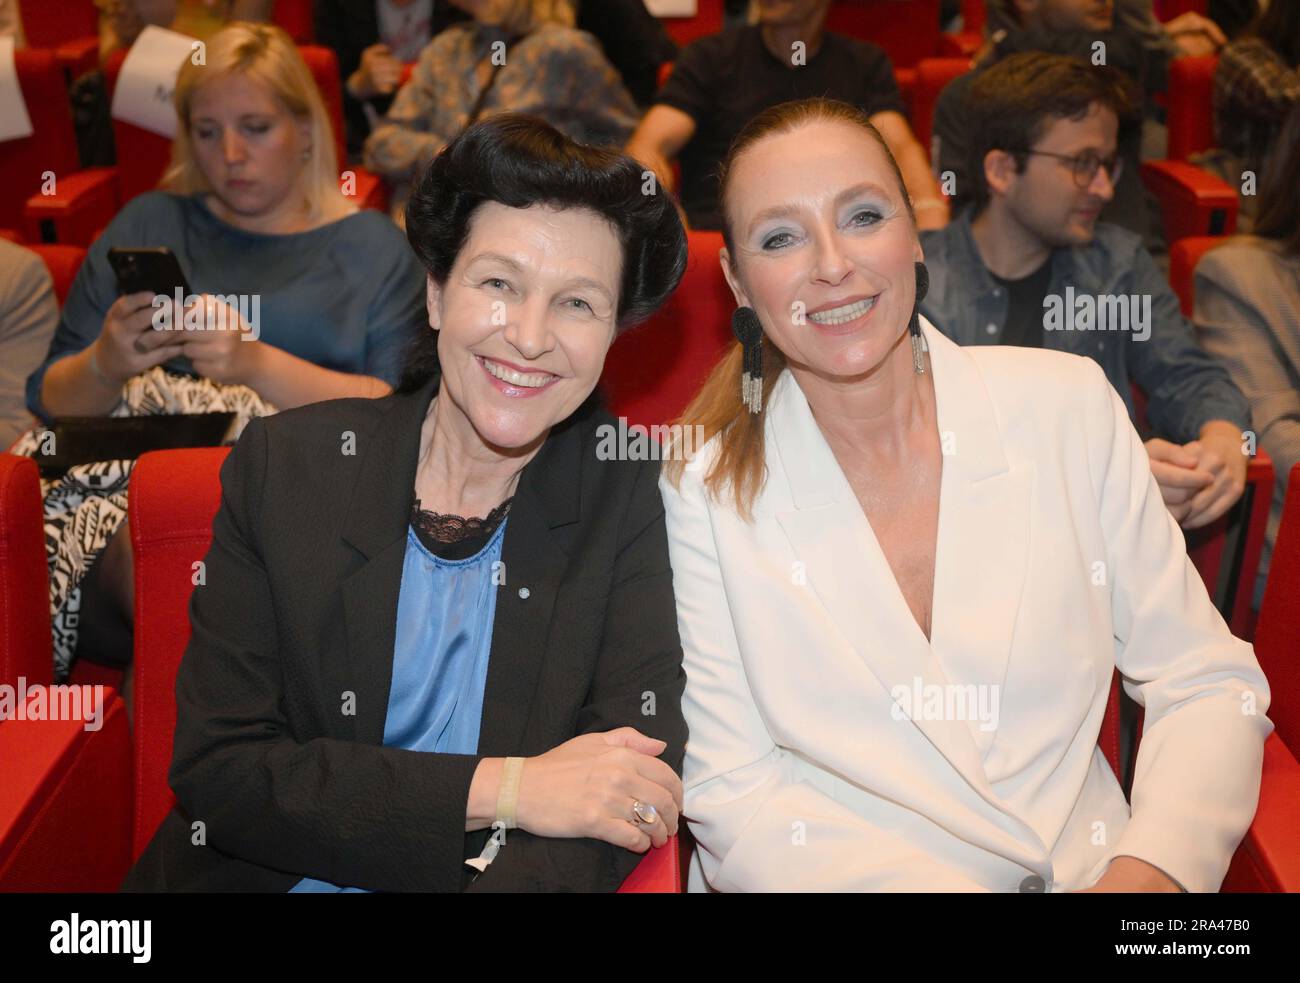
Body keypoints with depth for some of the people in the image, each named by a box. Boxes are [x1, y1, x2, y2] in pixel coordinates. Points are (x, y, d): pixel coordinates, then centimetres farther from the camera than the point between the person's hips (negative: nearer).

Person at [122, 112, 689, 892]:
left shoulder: (623, 493, -2)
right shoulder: (283, 465, -1)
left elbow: (640, 777, -8)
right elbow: (214, 770, -6)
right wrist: (499, 788, -15)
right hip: (269, 880, 0)